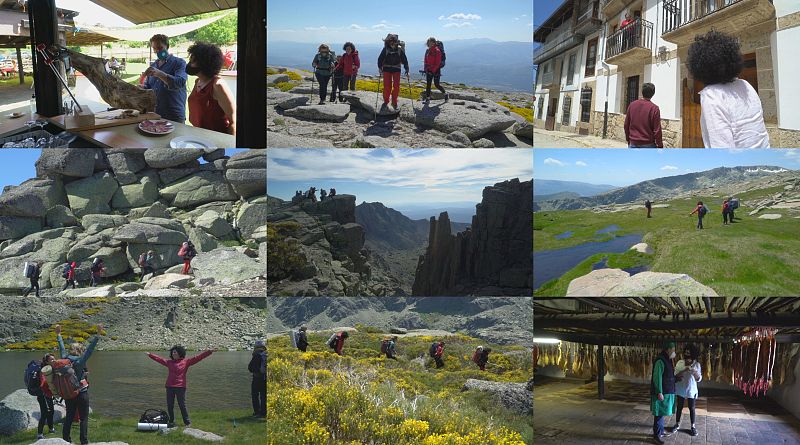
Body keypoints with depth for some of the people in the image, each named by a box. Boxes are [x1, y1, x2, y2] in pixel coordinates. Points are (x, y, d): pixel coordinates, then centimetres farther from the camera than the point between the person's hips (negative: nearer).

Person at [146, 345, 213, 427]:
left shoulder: (186, 362, 1)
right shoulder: (169, 362, 12)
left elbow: (197, 357, -5)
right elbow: (159, 359, 24)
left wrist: (208, 352, -12)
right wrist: (150, 355, 31)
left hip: (180, 387, -4)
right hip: (170, 387, 4)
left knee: (182, 405, -3)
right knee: (170, 405, 8)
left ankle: (187, 422, 6)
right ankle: (171, 422, 20)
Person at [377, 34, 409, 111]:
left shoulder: (399, 49, -4)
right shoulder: (385, 49, -7)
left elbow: (404, 59, 2)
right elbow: (380, 58, -4)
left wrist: (406, 69, -1)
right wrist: (380, 67, -16)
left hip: (396, 69, 1)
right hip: (387, 69, -1)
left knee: (396, 86, -1)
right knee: (387, 86, -1)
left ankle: (394, 102, 11)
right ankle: (386, 102, 15)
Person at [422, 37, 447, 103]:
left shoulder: (437, 51, -14)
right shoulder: (427, 51, 7)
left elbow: (438, 63, -17)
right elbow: (426, 61, 14)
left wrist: (433, 70, -20)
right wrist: (425, 69, 5)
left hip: (436, 70, -7)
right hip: (429, 70, 7)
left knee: (437, 84, -2)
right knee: (428, 84, 3)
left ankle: (445, 94, 19)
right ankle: (427, 98, 7)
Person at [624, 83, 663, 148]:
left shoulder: (632, 105, 3)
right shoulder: (654, 108, -11)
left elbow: (626, 125, 10)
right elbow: (657, 130, -10)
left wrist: (628, 140, 21)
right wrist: (660, 146, 0)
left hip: (633, 143, 4)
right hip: (648, 145, -4)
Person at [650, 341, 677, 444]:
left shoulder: (667, 360, 13)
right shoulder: (660, 361, -18)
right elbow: (657, 377, -22)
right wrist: (659, 392, -24)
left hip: (667, 392, 10)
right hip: (661, 392, -10)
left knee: (661, 413, 19)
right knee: (659, 413, -5)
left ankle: (660, 431, 30)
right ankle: (656, 435, -1)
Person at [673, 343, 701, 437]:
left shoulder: (696, 364, -5)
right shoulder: (680, 363, -4)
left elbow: (699, 379, -3)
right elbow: (676, 376, -8)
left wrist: (696, 373, -24)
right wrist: (684, 370, -22)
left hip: (691, 390, -1)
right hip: (681, 389, 1)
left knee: (692, 408, 6)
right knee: (679, 407, 9)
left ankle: (693, 426, 16)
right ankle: (677, 424, 22)